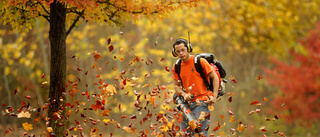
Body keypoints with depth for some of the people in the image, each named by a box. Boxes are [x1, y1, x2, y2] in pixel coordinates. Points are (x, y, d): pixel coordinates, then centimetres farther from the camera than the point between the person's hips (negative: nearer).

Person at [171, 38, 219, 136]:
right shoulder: (176, 67, 8)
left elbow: (215, 77, -1)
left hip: (201, 102, -6)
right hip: (187, 103, 6)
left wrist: (214, 96, -9)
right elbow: (176, 85, 17)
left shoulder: (200, 61, -6)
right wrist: (184, 94, -4)